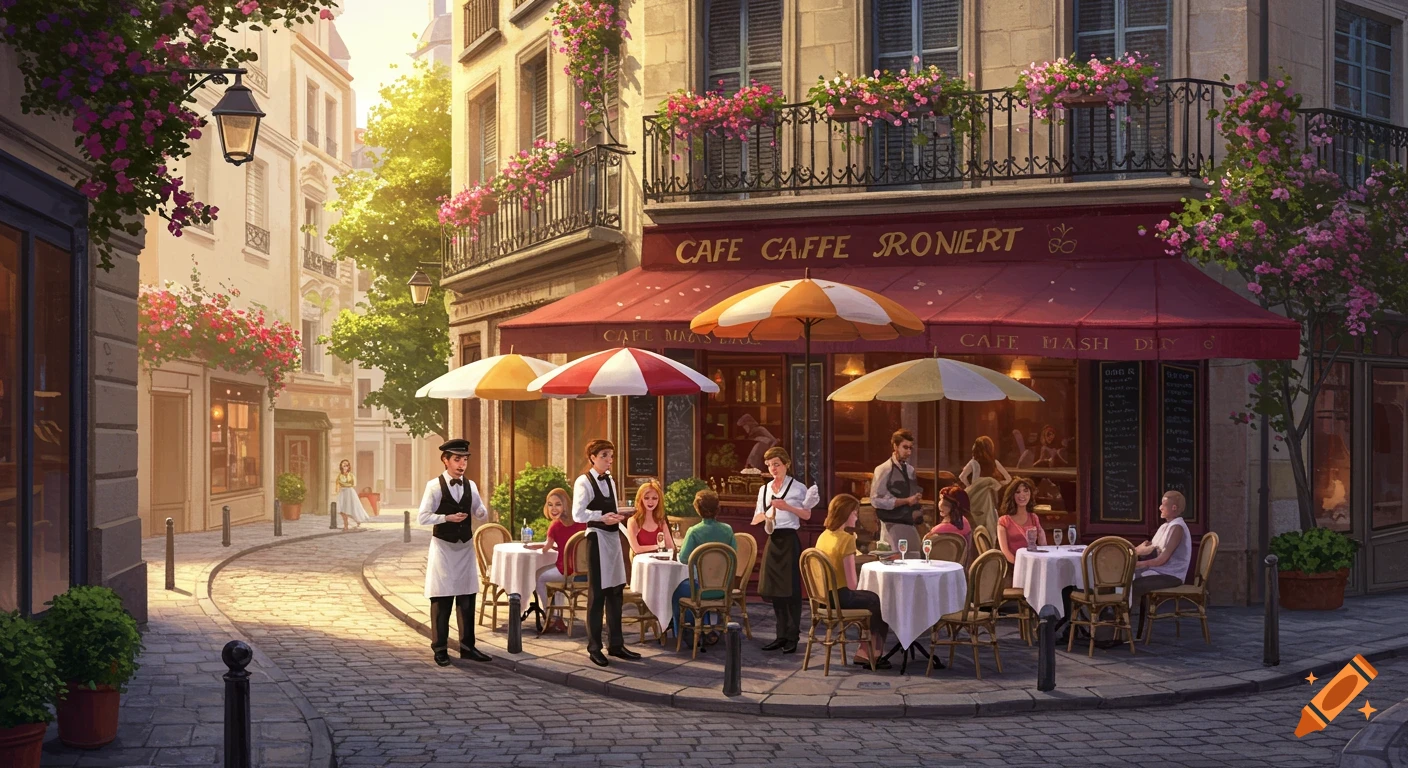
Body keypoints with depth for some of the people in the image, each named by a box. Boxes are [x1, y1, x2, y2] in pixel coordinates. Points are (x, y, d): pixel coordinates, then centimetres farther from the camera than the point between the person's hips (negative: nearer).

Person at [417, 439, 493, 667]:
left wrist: (482, 511, -14)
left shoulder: (470, 485, 5)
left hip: (465, 546, 5)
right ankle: (440, 649, 10)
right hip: (443, 546, -4)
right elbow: (422, 517, -11)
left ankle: (467, 646, 18)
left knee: (467, 599, 8)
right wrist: (448, 517, -21)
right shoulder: (435, 486, -9)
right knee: (441, 600, 0)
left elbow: (481, 515, 9)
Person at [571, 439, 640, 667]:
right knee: (597, 594, -3)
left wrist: (617, 516, 4)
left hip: (613, 537, 7)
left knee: (615, 592, 10)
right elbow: (578, 514, -16)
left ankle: (616, 644, 19)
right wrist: (602, 517, -25)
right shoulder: (584, 482, -9)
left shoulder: (610, 481, 14)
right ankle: (594, 647, 6)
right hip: (597, 538, -7)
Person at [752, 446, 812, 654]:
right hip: (772, 541, 6)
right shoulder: (764, 490, 13)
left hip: (789, 540, -6)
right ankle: (781, 635, 16)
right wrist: (762, 517, -9)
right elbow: (756, 519, 14)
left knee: (791, 589, -4)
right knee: (774, 589, 7)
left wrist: (787, 507, -16)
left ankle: (792, 637, 5)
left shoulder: (797, 488, -2)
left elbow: (807, 514, -2)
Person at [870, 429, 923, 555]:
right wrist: (906, 501, -18)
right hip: (893, 526, -6)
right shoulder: (884, 470, -8)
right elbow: (876, 499, -16)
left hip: (911, 525, 6)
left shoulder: (910, 470, 12)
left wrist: (918, 512, 1)